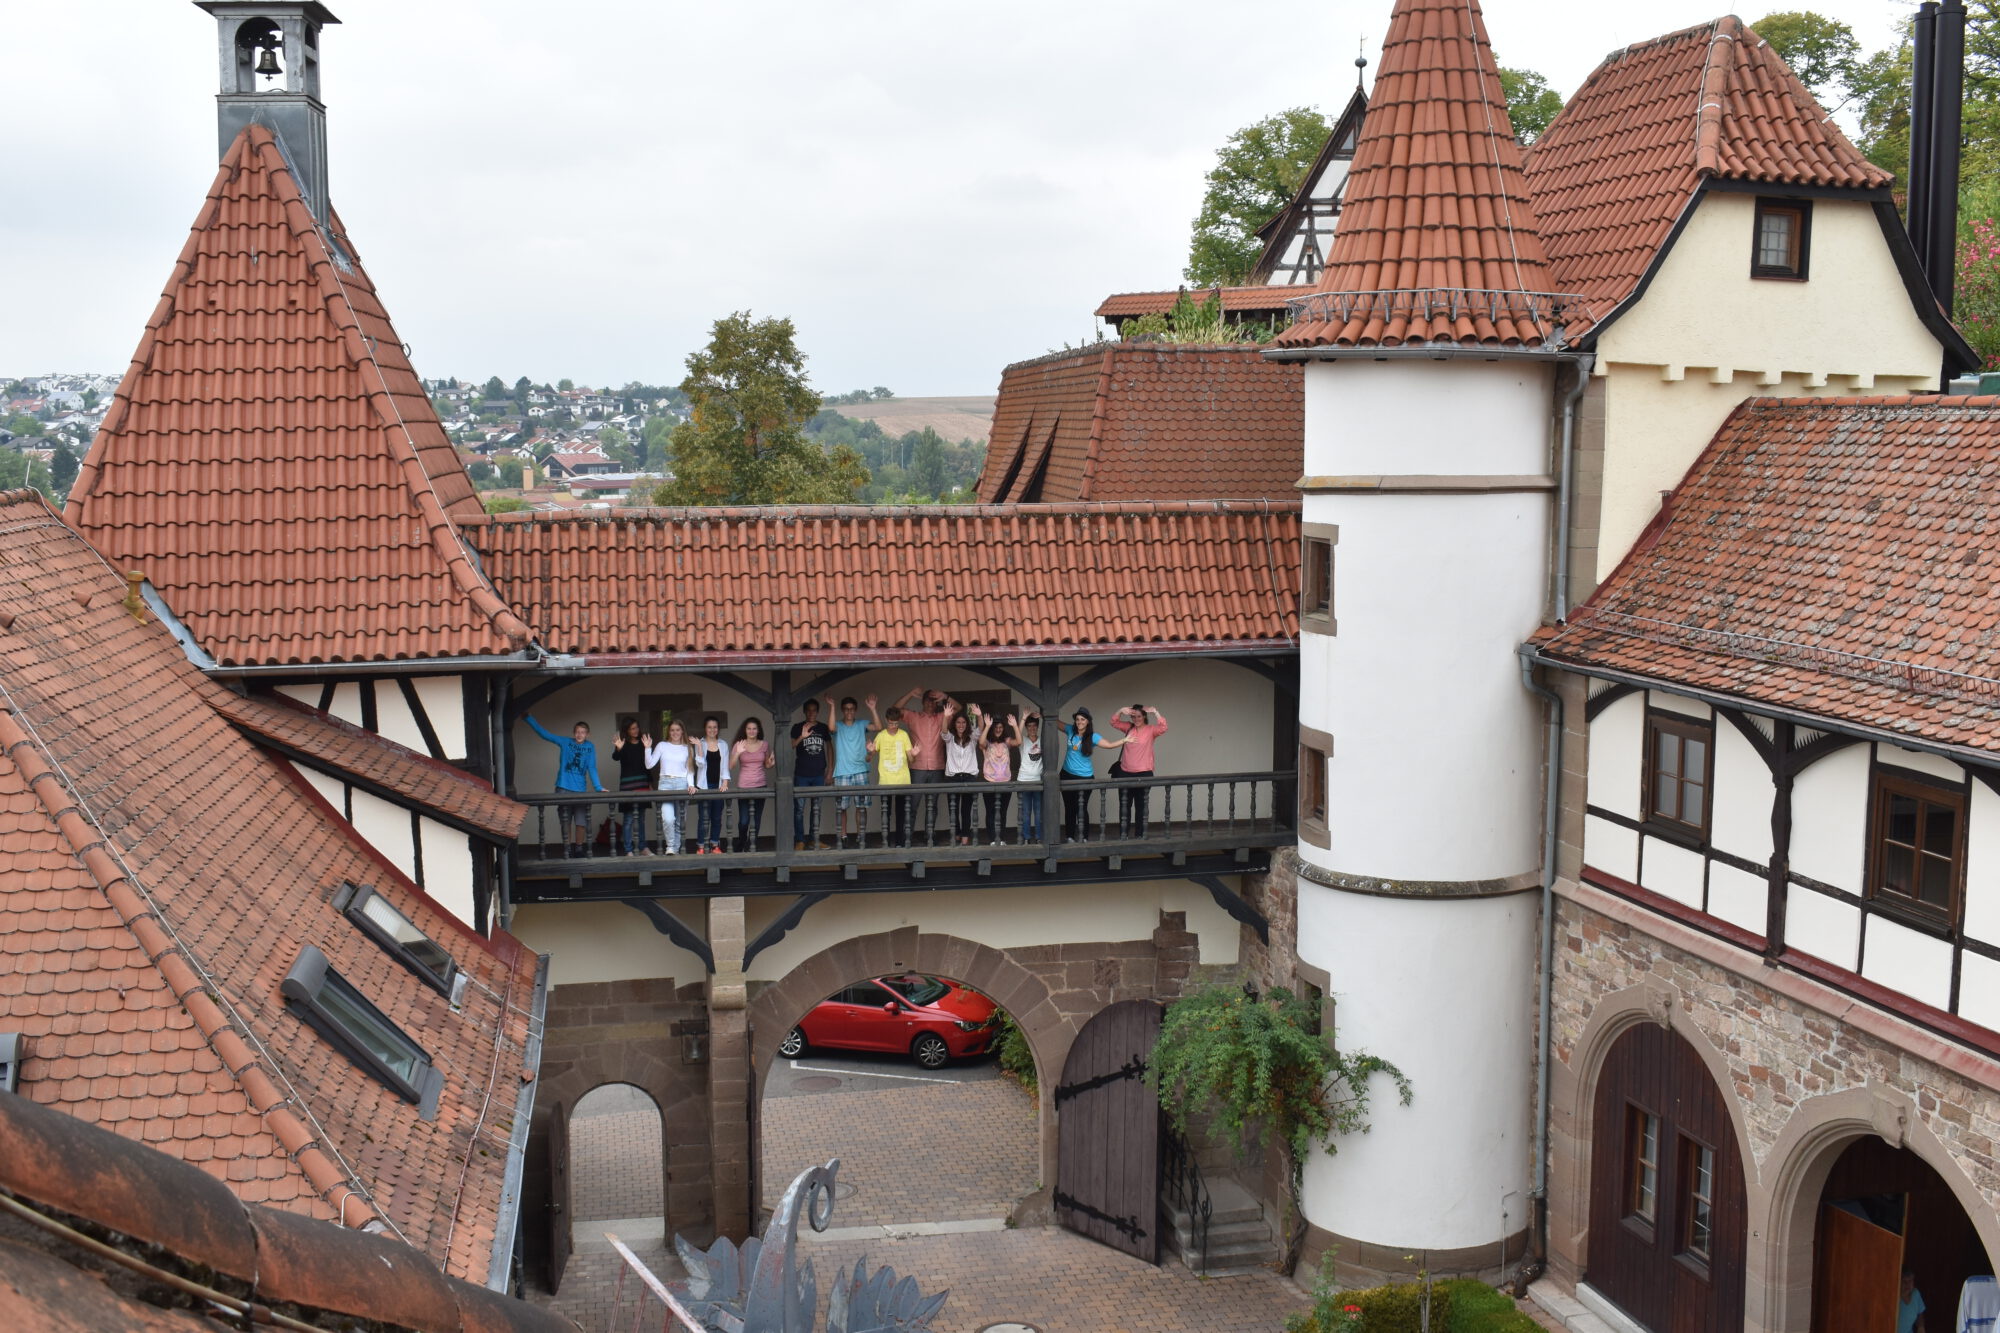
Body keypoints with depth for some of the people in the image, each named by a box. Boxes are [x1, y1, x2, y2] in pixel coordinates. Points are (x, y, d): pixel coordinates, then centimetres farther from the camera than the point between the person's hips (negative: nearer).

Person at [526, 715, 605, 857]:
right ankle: (567, 849, 11)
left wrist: (597, 787, -8)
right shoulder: (565, 743, 4)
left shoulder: (590, 747, 5)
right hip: (563, 789, 0)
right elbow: (543, 733, 4)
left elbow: (592, 769, 2)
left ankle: (579, 848, 12)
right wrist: (529, 718, -2)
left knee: (581, 822, -1)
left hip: (580, 790, 0)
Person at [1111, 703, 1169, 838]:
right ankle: (1123, 835, 17)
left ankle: (1139, 835, 14)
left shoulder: (1151, 729, -5)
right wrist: (1121, 711, -14)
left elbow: (1163, 728, -21)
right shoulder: (1128, 727, 6)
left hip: (1144, 773, -3)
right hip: (1125, 773, 4)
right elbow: (1113, 722, 2)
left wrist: (1155, 712, -25)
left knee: (1141, 807, 6)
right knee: (1124, 806, 9)